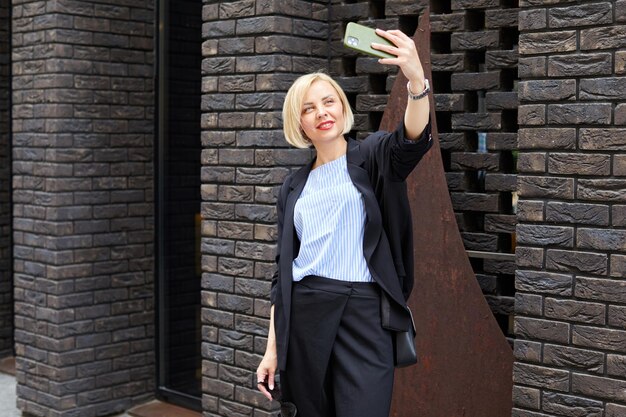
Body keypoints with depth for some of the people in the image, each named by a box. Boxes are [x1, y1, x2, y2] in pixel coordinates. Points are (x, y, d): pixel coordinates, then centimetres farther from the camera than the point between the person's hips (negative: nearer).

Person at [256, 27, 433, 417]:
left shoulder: (371, 157, 5)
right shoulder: (295, 186, 14)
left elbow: (413, 141, -18)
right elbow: (284, 267, 15)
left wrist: (417, 79, -39)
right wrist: (272, 348, 10)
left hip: (364, 312, -3)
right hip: (304, 313, 3)